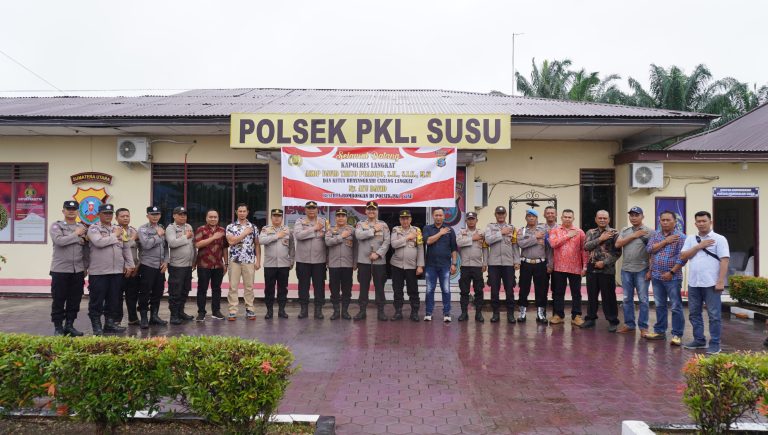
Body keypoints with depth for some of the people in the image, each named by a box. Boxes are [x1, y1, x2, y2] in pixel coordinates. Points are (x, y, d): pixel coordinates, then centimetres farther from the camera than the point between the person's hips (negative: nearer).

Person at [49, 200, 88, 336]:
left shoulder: (83, 228, 10)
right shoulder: (56, 226, -1)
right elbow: (59, 240, -20)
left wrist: (86, 266, 10)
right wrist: (76, 235, -9)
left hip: (78, 270, 4)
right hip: (60, 269, -4)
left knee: (75, 300, 8)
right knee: (59, 300, 2)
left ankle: (69, 325, 18)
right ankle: (58, 327, 11)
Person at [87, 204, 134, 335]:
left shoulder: (118, 229, 14)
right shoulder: (94, 228, -2)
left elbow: (126, 248, 17)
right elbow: (99, 242, -21)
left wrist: (129, 264, 10)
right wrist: (115, 235, -10)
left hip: (117, 271, 5)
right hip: (98, 272, -5)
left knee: (114, 299, 10)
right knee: (97, 300, 1)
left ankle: (110, 323, 21)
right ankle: (96, 325, 11)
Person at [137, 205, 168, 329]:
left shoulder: (162, 229, 12)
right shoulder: (143, 229, -5)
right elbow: (146, 244, -19)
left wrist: (165, 262, 2)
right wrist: (158, 235, -10)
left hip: (160, 266, 5)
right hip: (147, 266, -5)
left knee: (158, 293, 11)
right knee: (145, 293, 0)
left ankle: (154, 316, 22)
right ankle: (143, 318, 8)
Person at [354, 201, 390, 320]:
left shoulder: (383, 225, 7)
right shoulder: (360, 224, 7)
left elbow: (387, 242, -3)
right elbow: (358, 235, -14)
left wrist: (378, 254, -14)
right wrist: (374, 230, -11)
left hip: (379, 261, 0)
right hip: (363, 260, 0)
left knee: (379, 287, 5)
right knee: (363, 286, 6)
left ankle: (381, 311, 12)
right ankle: (362, 311, 14)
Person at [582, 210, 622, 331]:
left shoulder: (614, 233, -2)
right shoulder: (590, 232, 10)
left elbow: (617, 252, -7)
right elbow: (586, 246, -5)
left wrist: (604, 262, -14)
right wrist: (600, 239, -13)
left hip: (607, 269, -4)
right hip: (592, 268, 4)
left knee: (609, 296, 1)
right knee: (591, 295, 11)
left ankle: (613, 321, 12)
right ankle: (590, 318, 23)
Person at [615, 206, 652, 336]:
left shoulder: (649, 232, -4)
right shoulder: (624, 231, 11)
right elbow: (617, 244, -4)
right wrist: (633, 236, -9)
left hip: (642, 270, -4)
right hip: (626, 270, 4)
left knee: (643, 299, 1)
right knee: (627, 299, 10)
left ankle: (643, 327, 8)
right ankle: (629, 324, 20)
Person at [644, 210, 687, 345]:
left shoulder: (680, 237, -6)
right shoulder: (655, 235, 11)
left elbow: (682, 258, -12)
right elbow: (650, 249, -4)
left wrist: (671, 272, -16)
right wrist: (665, 241, -11)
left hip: (672, 277, -5)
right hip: (657, 277, 5)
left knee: (676, 307, -2)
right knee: (660, 306, 13)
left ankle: (677, 335, 3)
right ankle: (659, 331, 22)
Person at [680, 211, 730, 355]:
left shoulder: (719, 239, -2)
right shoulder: (690, 239, 12)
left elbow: (724, 261, -8)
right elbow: (683, 257, 4)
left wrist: (720, 282, -14)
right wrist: (699, 246, -6)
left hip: (711, 284, -5)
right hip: (693, 283, 5)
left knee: (714, 315, -1)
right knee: (694, 314, 11)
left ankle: (714, 344, 7)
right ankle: (699, 340, 22)